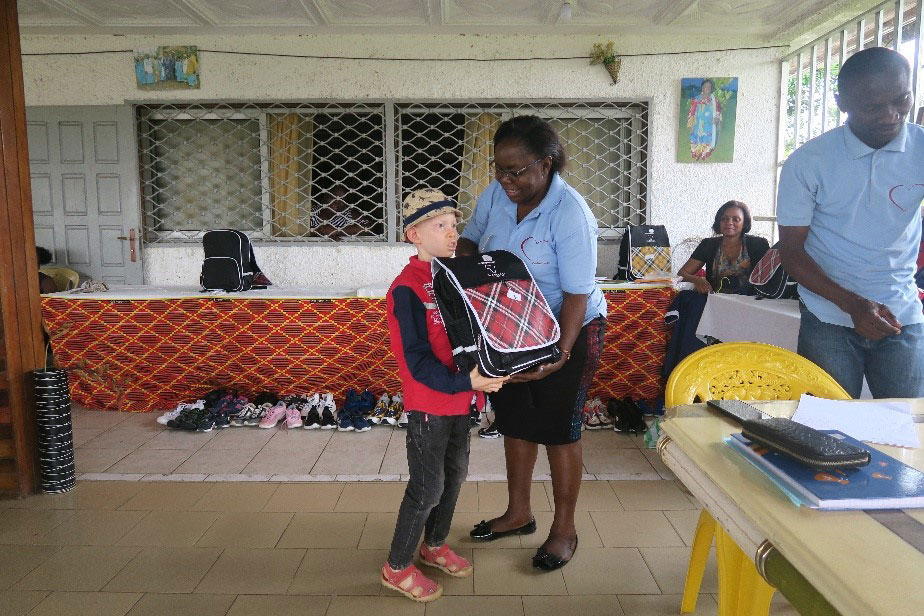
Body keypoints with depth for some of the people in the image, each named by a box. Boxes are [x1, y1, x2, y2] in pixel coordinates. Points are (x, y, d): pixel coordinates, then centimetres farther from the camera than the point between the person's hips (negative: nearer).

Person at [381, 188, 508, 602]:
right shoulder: (406, 289, -20)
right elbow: (416, 360, -23)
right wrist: (465, 381, -30)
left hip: (459, 398, 8)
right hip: (428, 403, -8)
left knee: (455, 474, 20)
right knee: (427, 487, 3)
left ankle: (434, 545, 42)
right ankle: (397, 567, 25)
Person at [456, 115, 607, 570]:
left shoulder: (569, 215, -25)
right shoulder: (495, 194, -8)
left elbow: (577, 293, -24)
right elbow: (470, 240, 8)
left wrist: (561, 354, -31)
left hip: (566, 330, -6)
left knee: (557, 430, 5)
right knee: (516, 421, 16)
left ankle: (564, 530, 25)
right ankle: (518, 513, 35)